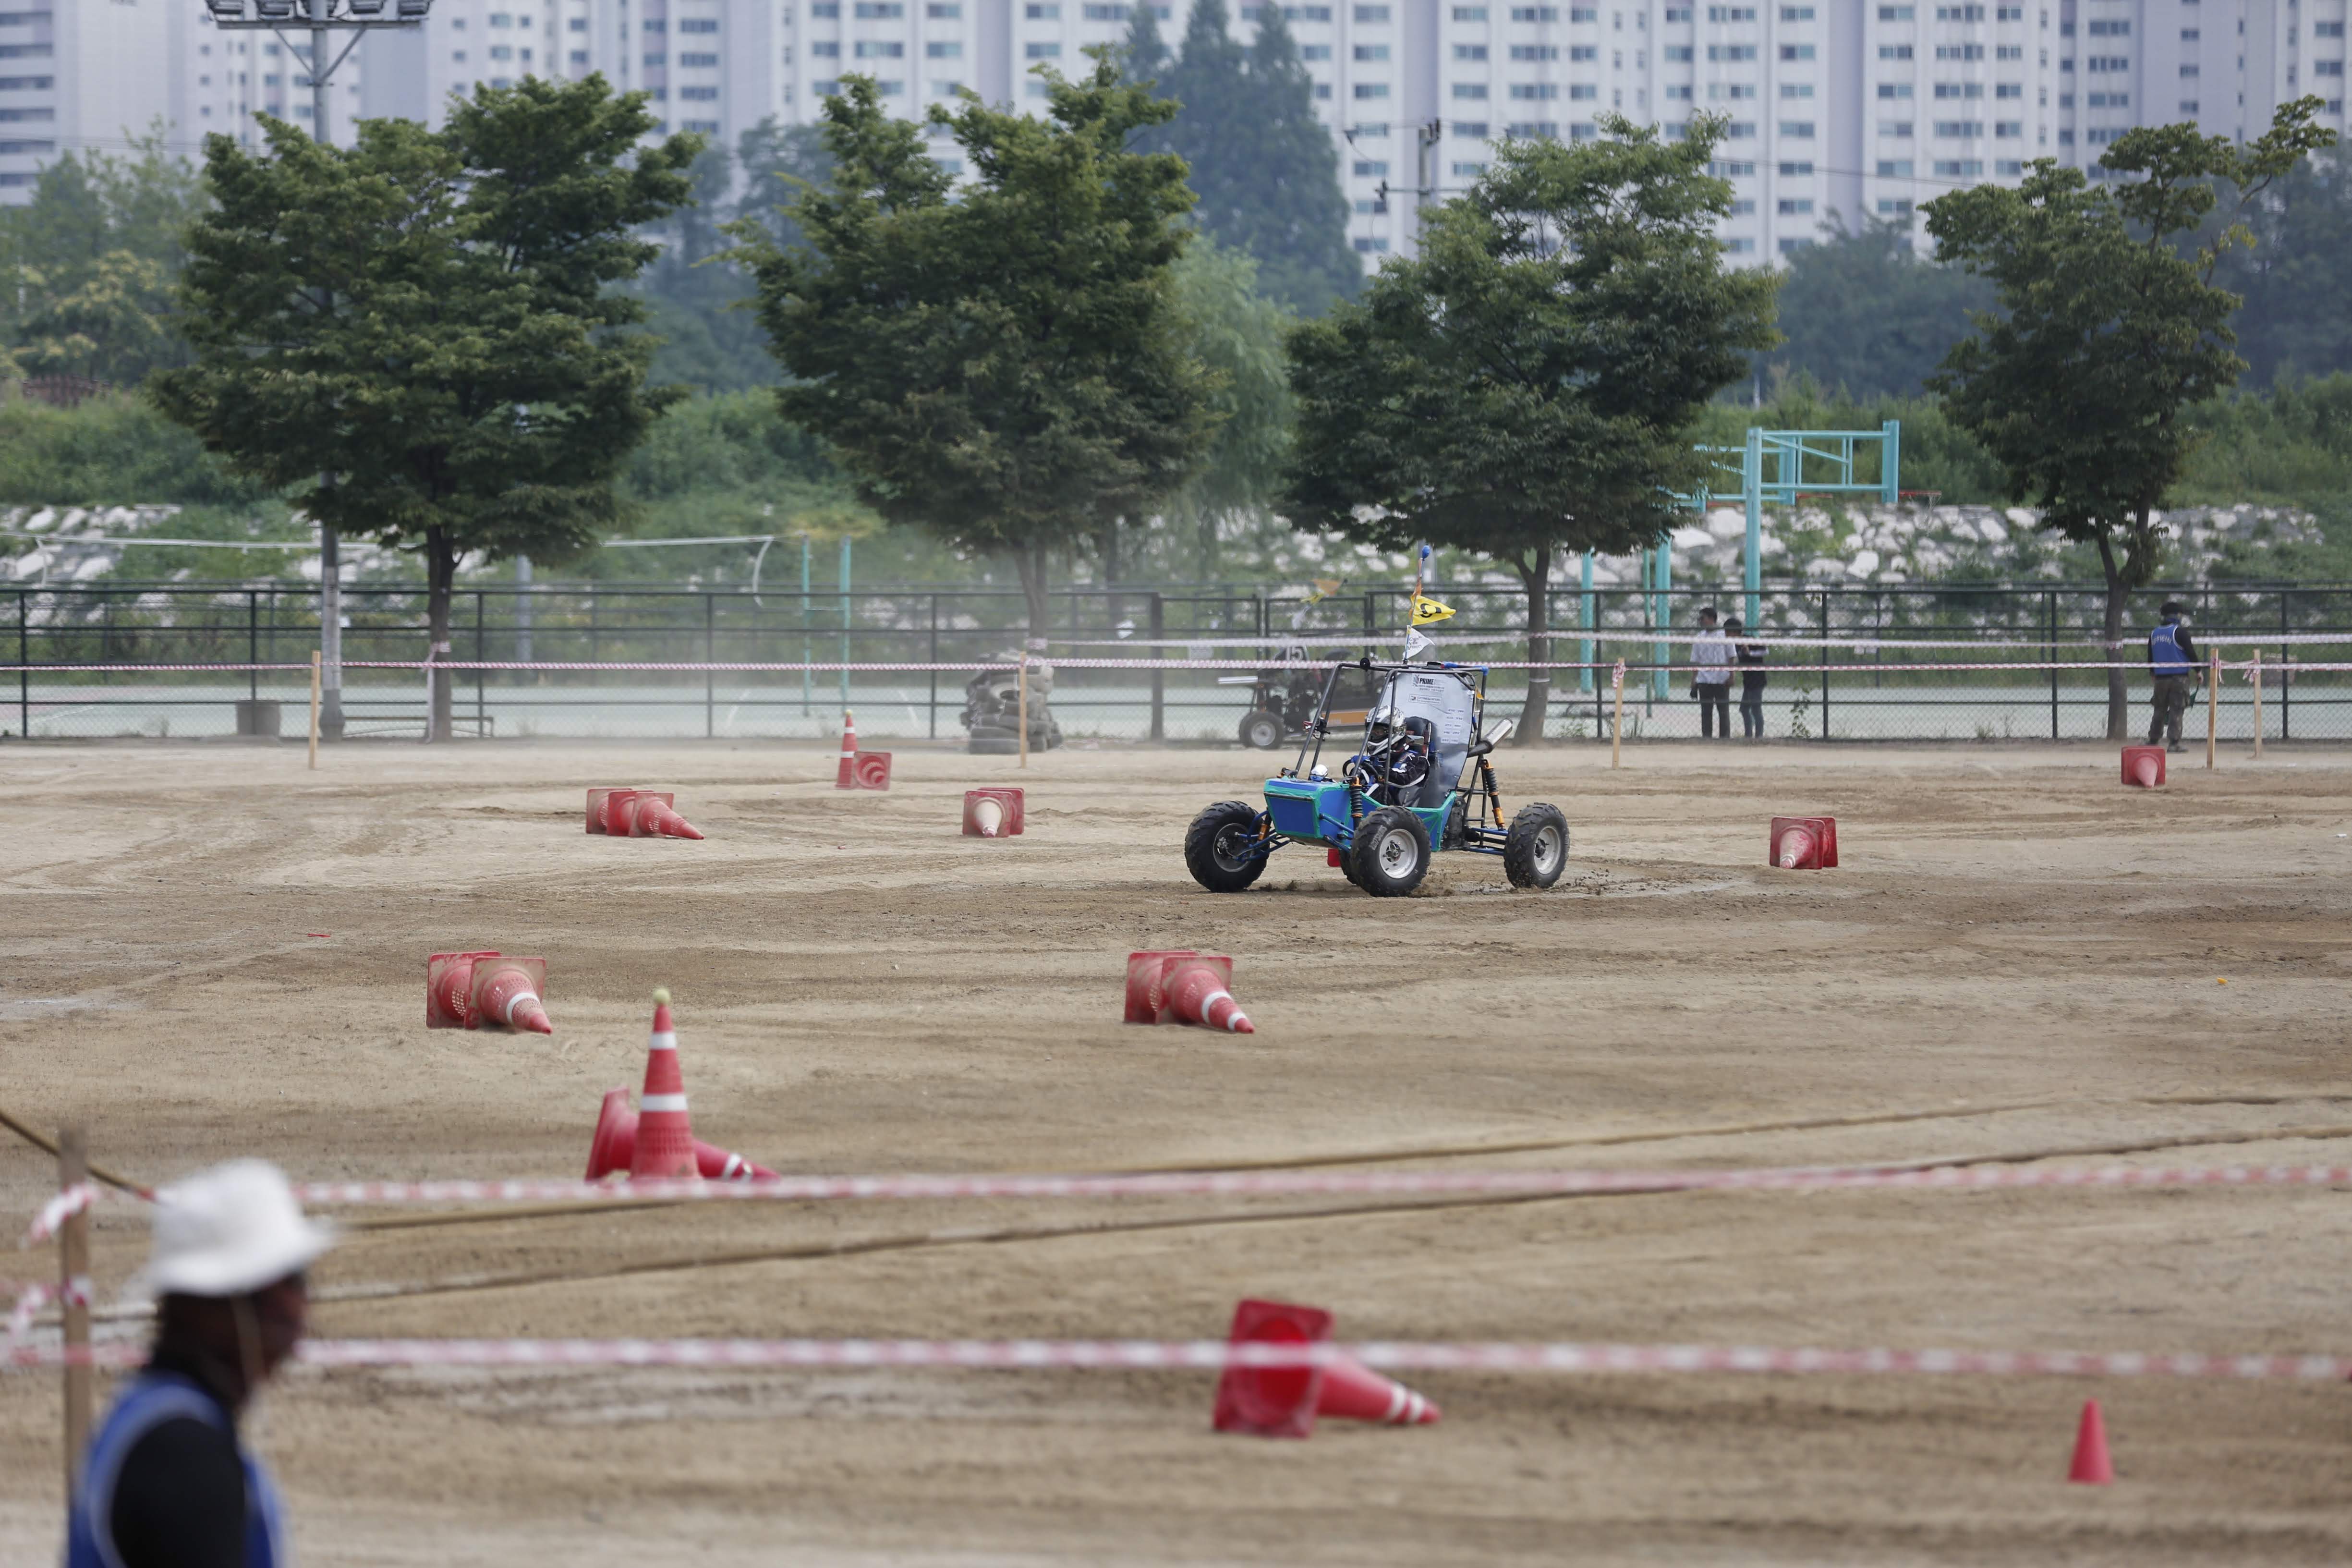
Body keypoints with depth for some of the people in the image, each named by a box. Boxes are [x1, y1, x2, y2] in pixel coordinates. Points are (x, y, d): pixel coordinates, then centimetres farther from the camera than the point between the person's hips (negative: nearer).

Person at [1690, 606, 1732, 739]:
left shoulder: (1724, 636, 1)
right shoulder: (1699, 639, 10)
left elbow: (1731, 658, 2)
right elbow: (1695, 662, 10)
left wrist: (1731, 676, -6)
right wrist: (1693, 683, 5)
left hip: (1722, 680, -3)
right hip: (1704, 681, 3)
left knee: (1723, 710, 0)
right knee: (1706, 711, 1)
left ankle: (1726, 736, 4)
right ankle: (1706, 736, 4)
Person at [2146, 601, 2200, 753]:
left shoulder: (2154, 634, 9)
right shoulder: (2180, 632, -9)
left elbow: (2150, 657, 17)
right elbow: (2191, 652, -9)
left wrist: (2152, 672, 32)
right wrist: (2198, 671, 2)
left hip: (2161, 678, 5)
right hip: (2179, 676, -5)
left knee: (2159, 710, 12)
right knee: (2176, 710, -4)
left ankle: (2152, 741, 14)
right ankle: (2174, 742, -8)